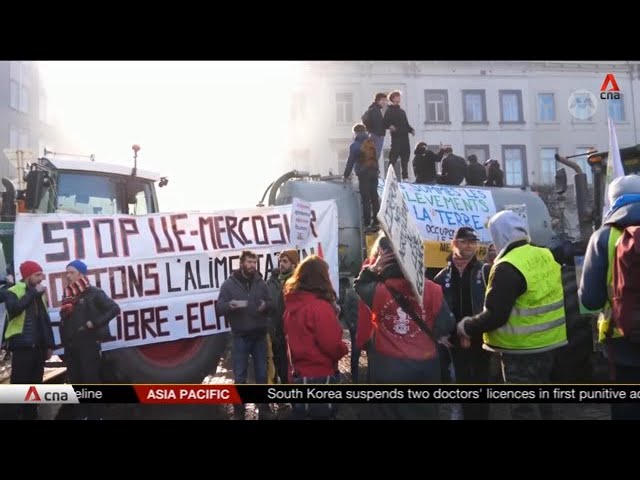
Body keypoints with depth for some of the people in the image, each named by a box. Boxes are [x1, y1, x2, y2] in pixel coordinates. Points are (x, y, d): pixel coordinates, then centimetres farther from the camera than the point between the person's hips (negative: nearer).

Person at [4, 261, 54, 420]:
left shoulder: (40, 294, 14)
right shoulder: (13, 292, -4)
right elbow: (13, 309, -26)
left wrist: (49, 344, 13)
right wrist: (33, 292, -20)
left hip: (38, 347, 6)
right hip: (22, 347, -6)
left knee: (35, 384, 11)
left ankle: (32, 414, 21)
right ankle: (22, 415, 5)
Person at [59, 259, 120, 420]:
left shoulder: (93, 293, -7)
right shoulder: (68, 295, 13)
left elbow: (115, 309, -12)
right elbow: (64, 319, 16)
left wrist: (94, 322, -16)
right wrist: (64, 343, 6)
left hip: (88, 344, -7)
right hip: (70, 346, 7)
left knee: (91, 380, 0)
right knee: (76, 380, 13)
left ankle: (94, 415, 9)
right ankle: (82, 414, 25)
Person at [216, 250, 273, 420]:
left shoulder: (261, 283, 3)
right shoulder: (229, 284, -4)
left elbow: (270, 303, 9)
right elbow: (219, 308, -7)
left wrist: (265, 305, -15)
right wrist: (230, 305, -29)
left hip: (260, 336, 2)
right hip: (240, 337, -2)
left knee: (262, 374, 13)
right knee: (240, 377, 6)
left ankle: (264, 409, 26)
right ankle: (238, 412, 19)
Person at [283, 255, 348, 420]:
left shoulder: (291, 303, 2)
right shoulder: (320, 307, -22)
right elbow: (333, 346, -21)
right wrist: (344, 349, -3)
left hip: (297, 374, 8)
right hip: (319, 376, -7)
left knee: (301, 414, 19)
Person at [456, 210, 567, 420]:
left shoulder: (507, 268, -22)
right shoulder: (546, 256, 4)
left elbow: (494, 316, -22)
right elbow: (541, 301, 13)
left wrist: (467, 327, -8)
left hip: (522, 348, -8)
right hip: (548, 341, 9)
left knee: (524, 408, 2)